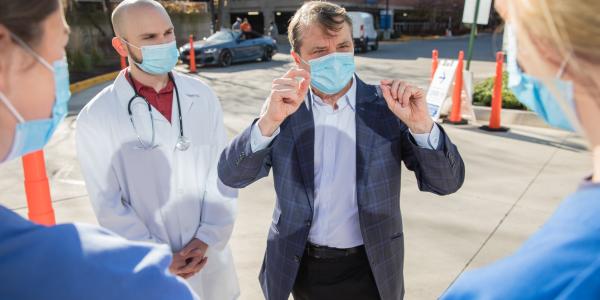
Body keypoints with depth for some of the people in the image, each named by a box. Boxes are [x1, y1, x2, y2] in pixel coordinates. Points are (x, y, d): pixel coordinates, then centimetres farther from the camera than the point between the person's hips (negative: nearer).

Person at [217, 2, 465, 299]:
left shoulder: (388, 106, -9)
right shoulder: (284, 108, -7)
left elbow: (447, 182, -10)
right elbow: (232, 176, -15)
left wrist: (422, 125, -29)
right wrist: (269, 121, -31)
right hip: (301, 268, 1)